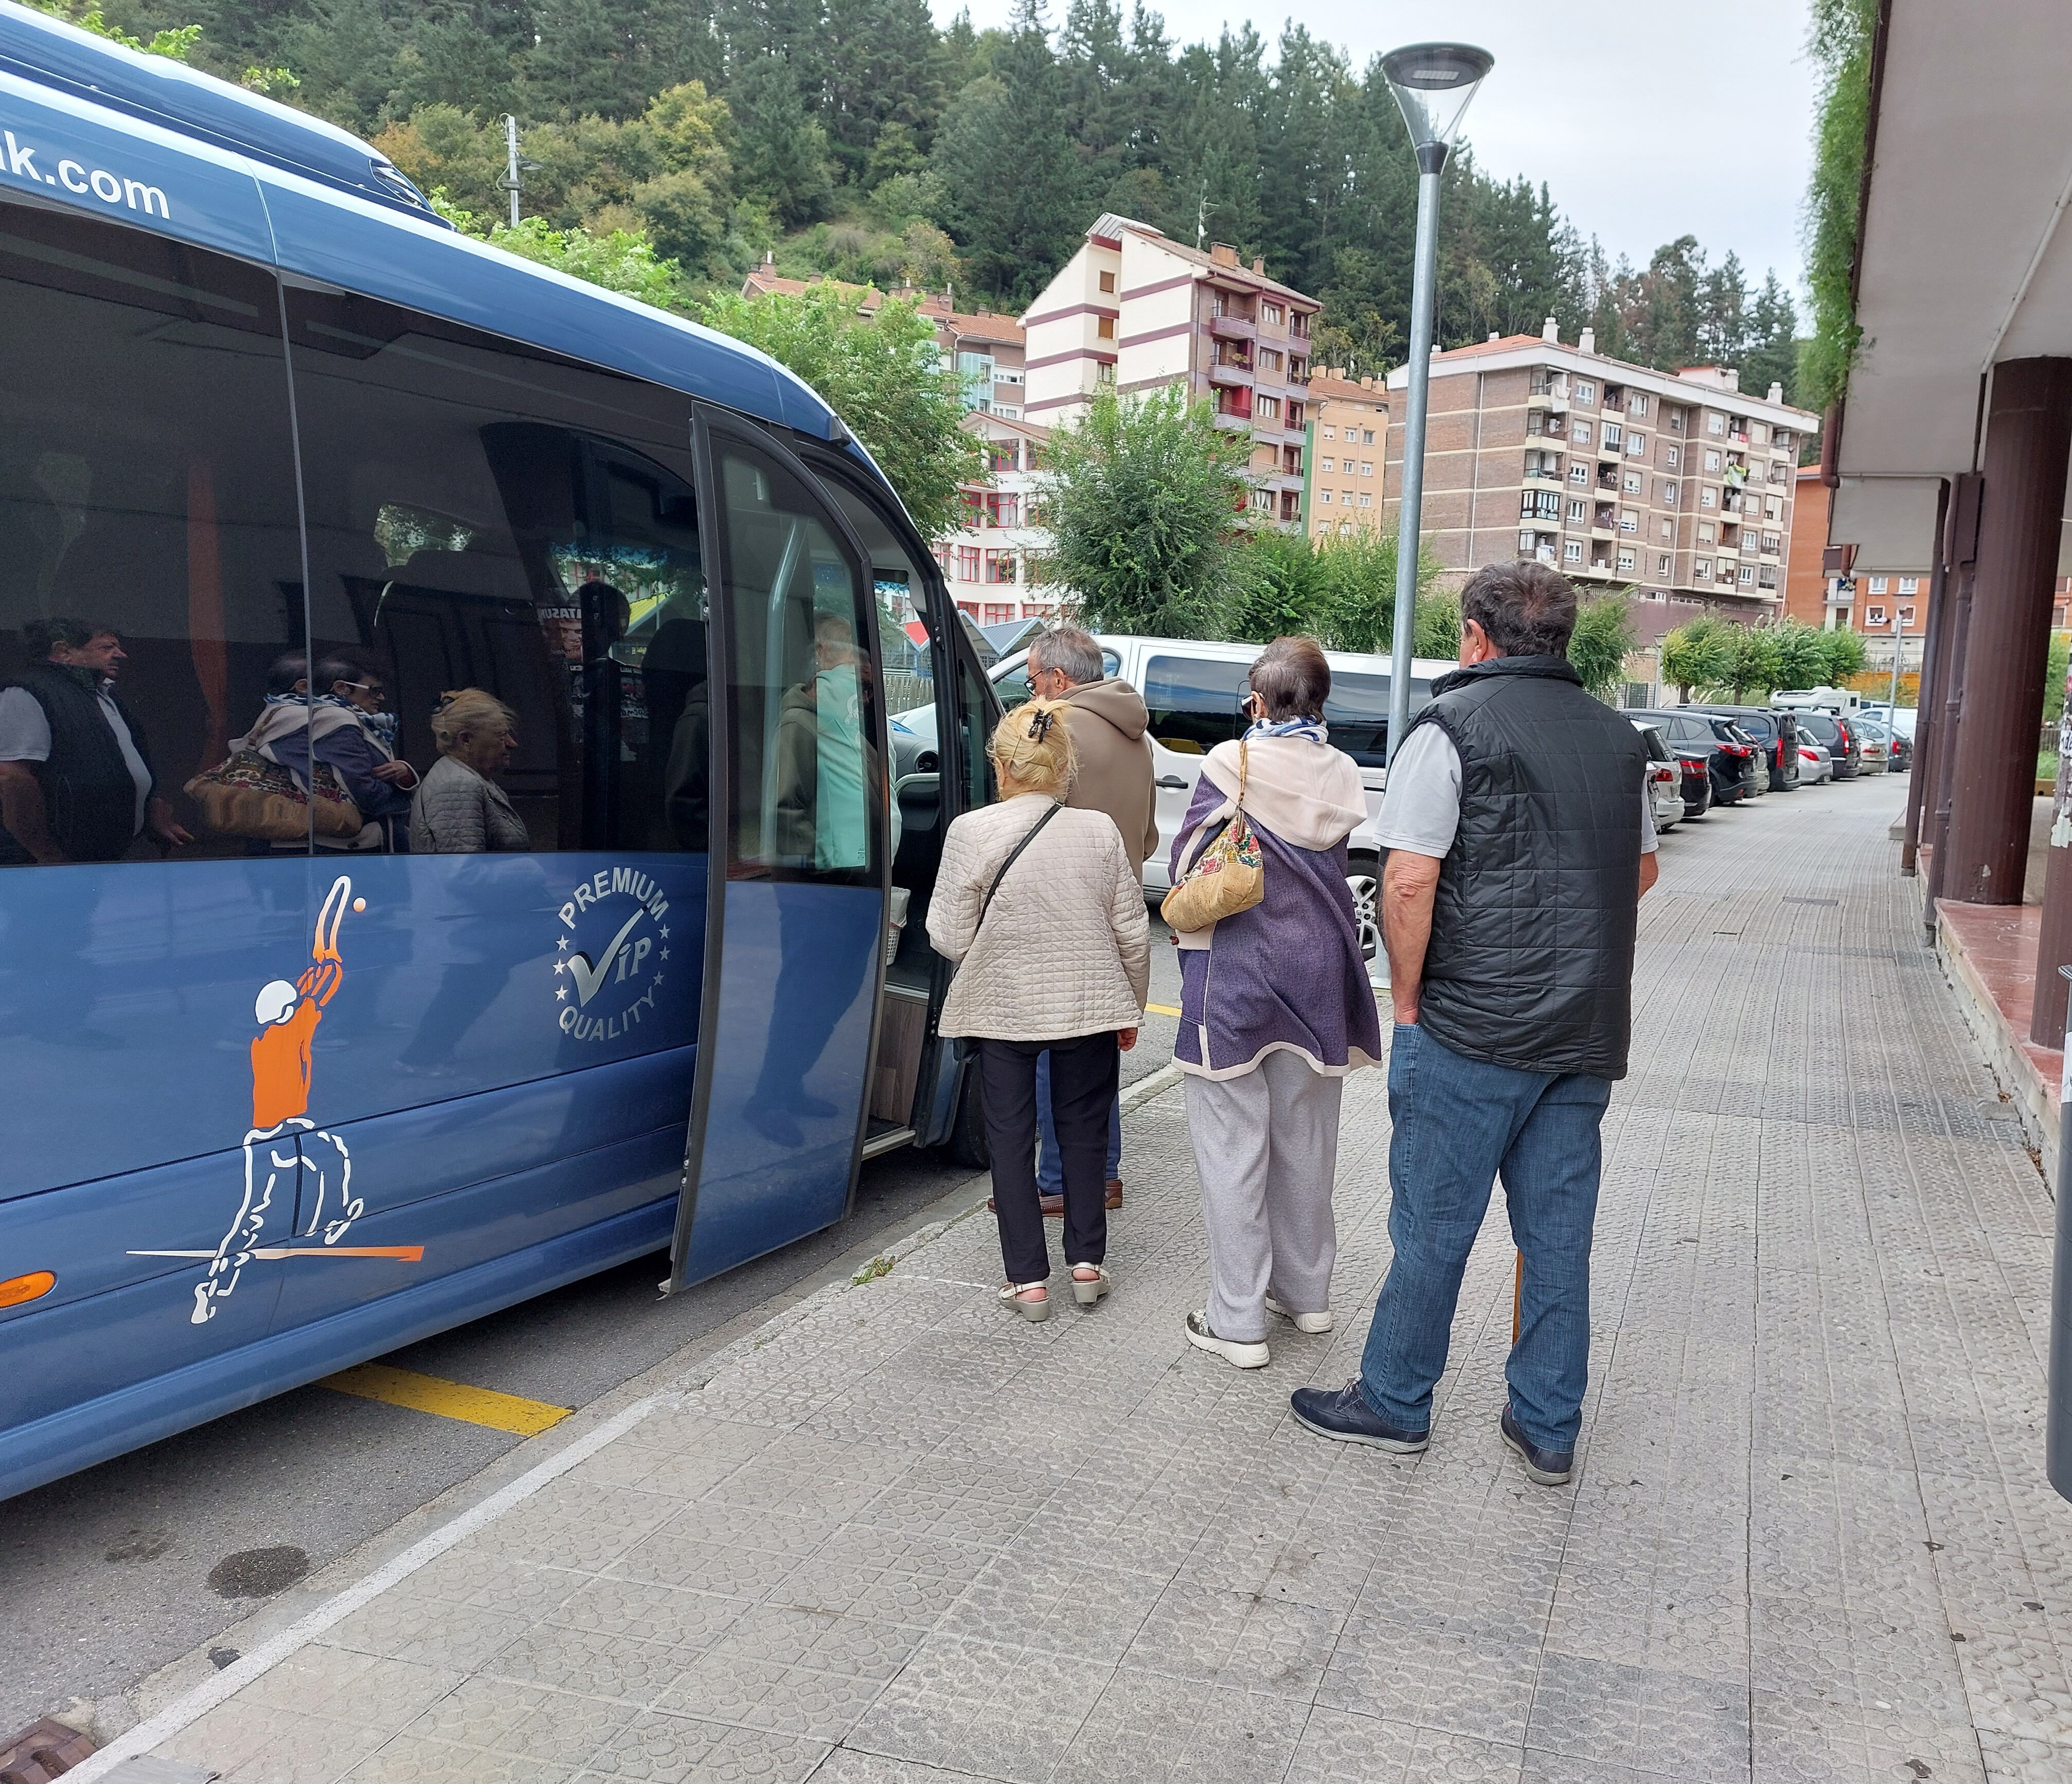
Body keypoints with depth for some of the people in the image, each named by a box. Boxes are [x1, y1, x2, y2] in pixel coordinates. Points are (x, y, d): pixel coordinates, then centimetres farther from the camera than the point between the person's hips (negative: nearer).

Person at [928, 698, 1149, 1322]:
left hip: (1002, 1009, -2)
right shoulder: (1100, 832, -5)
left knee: (1011, 1139, 10)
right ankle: (1086, 1262, 24)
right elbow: (1133, 933, 0)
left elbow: (950, 937, -10)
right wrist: (1130, 1009, 13)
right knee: (1083, 1132, 17)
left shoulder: (971, 832, -13)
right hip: (1088, 1008, 2)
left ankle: (1027, 1279, 14)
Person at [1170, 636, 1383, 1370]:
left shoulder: (1232, 763, -12)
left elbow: (1187, 862, -7)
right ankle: (1306, 1292, 31)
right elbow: (1344, 870, 5)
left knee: (1233, 1150, 2)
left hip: (1236, 974, -5)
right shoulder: (1341, 774, 0)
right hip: (1318, 972, 5)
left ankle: (1238, 1322, 6)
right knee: (1306, 1142, 18)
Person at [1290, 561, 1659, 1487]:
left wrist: (1408, 1001, -6)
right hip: (1588, 1031, 6)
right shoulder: (1617, 736, 12)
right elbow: (1643, 869, 24)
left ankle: (1393, 1403, 20)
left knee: (1434, 1226, 6)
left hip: (1473, 1029, -6)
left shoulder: (1452, 725, -10)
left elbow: (1409, 883, -17)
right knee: (1557, 1231, 12)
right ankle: (1548, 1429, 23)